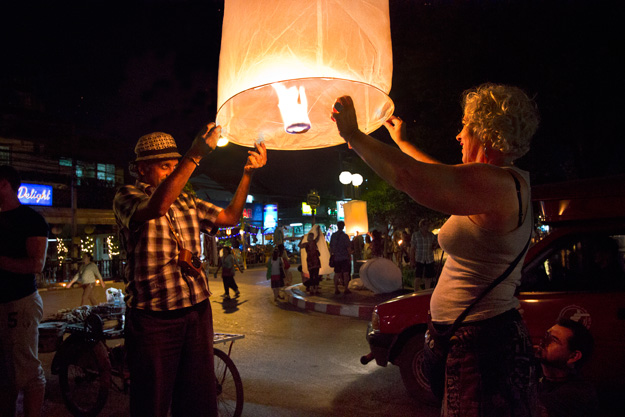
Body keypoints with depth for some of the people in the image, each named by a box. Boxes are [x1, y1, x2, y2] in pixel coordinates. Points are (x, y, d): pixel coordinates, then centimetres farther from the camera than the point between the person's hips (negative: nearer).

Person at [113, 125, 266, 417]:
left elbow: (229, 217, 10)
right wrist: (194, 156, -32)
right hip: (153, 316, -5)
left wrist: (248, 173, 1)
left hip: (197, 310, 5)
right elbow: (157, 208, -27)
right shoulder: (126, 197, -5)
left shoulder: (186, 201, 13)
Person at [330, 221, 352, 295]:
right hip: (344, 257, -4)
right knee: (345, 273, 1)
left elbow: (331, 247, 11)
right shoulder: (345, 236, -9)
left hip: (336, 258, 5)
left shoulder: (333, 235, 6)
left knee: (336, 274, 9)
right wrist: (350, 256, -2)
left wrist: (331, 256, 19)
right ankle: (346, 289, 1)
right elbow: (348, 247, -11)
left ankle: (336, 289, 11)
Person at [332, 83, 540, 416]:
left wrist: (353, 134, -18)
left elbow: (407, 176, -33)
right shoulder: (509, 182, 11)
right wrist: (400, 141, 35)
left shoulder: (495, 183, -22)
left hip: (481, 345, -10)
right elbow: (442, 175, 25)